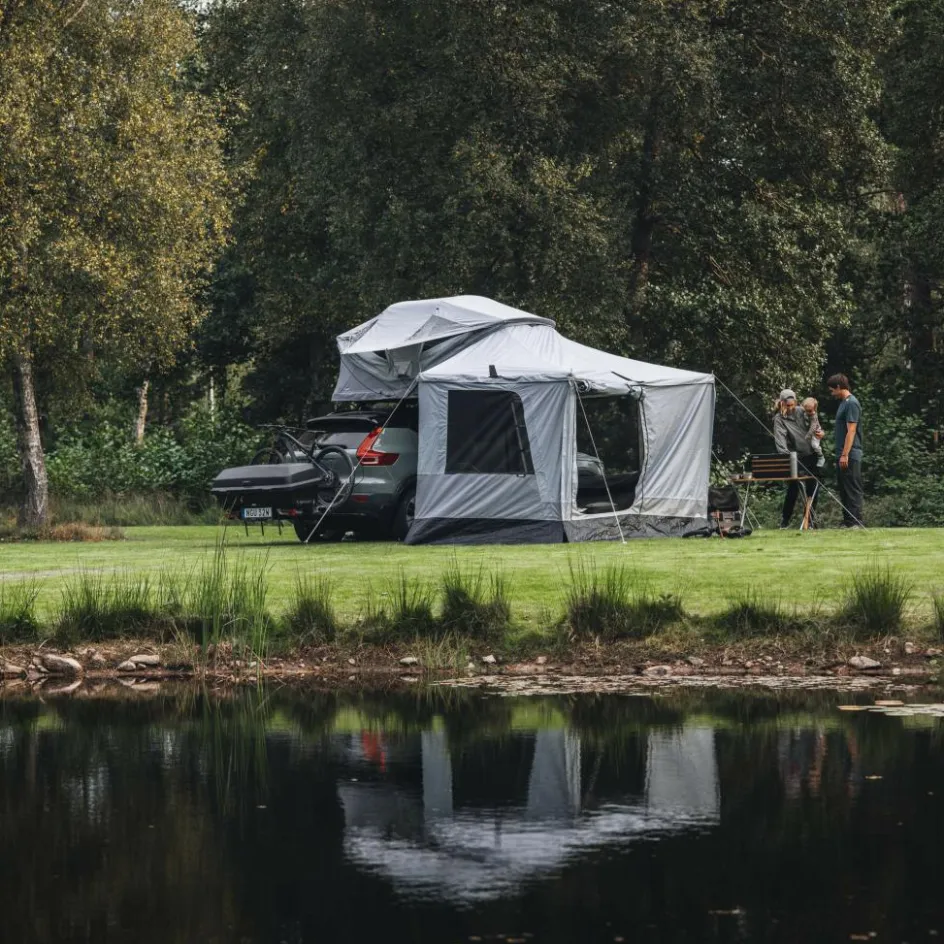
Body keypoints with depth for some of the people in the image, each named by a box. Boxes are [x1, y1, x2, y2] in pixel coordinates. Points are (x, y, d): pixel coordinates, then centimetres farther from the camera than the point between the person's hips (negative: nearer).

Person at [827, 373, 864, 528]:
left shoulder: (851, 403, -12)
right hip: (843, 456, 10)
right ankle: (848, 521, 13)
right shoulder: (844, 403, 17)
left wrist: (845, 454, -21)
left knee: (852, 490, -9)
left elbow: (851, 431, -17)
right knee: (844, 491, 10)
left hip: (850, 456, -10)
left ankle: (857, 522, -9)